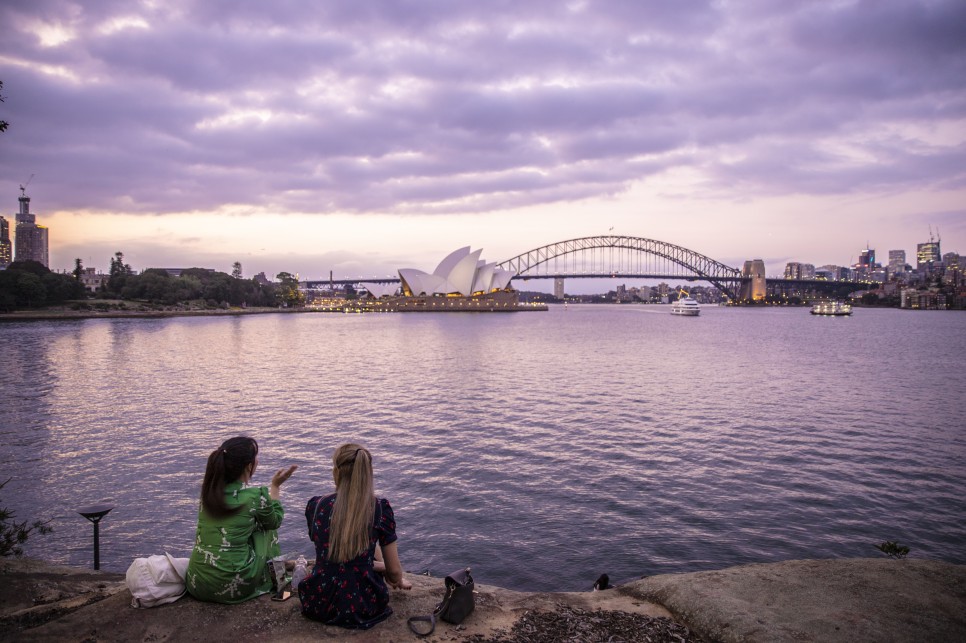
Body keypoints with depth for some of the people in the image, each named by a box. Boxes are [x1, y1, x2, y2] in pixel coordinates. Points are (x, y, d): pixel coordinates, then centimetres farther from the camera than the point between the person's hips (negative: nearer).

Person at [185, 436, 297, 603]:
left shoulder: (208, 490, 1)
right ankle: (269, 579, 29)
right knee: (265, 527, 17)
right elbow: (275, 521, 8)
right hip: (232, 589, -5)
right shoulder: (256, 496, -14)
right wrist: (275, 486, 16)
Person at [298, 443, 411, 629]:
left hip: (319, 604, 3)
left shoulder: (315, 505, -4)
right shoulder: (380, 508, -12)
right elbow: (394, 571, -4)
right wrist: (398, 581, 21)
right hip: (363, 607, -3)